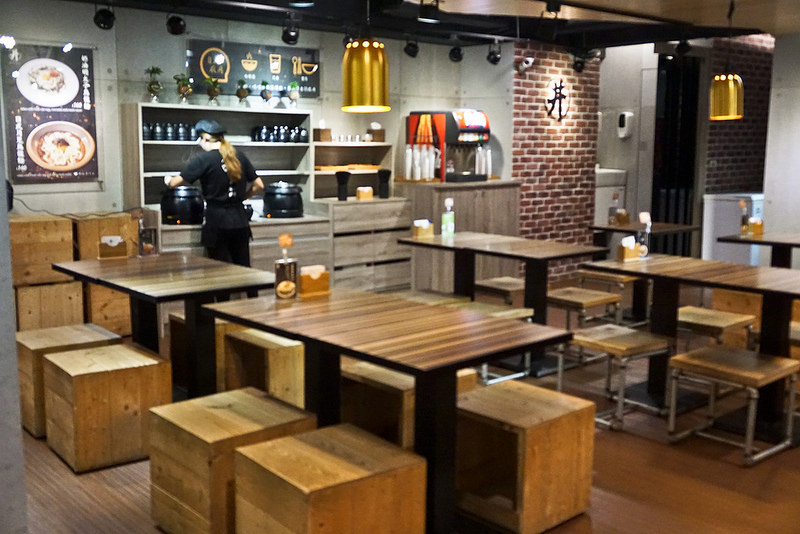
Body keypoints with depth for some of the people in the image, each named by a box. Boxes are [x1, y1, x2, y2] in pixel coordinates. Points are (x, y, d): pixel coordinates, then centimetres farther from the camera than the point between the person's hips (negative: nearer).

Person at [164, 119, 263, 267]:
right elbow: (259, 186, 10)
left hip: (217, 223, -4)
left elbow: (175, 183, -3)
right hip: (240, 222, 4)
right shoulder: (240, 157, 7)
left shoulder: (203, 160, -6)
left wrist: (168, 180, 19)